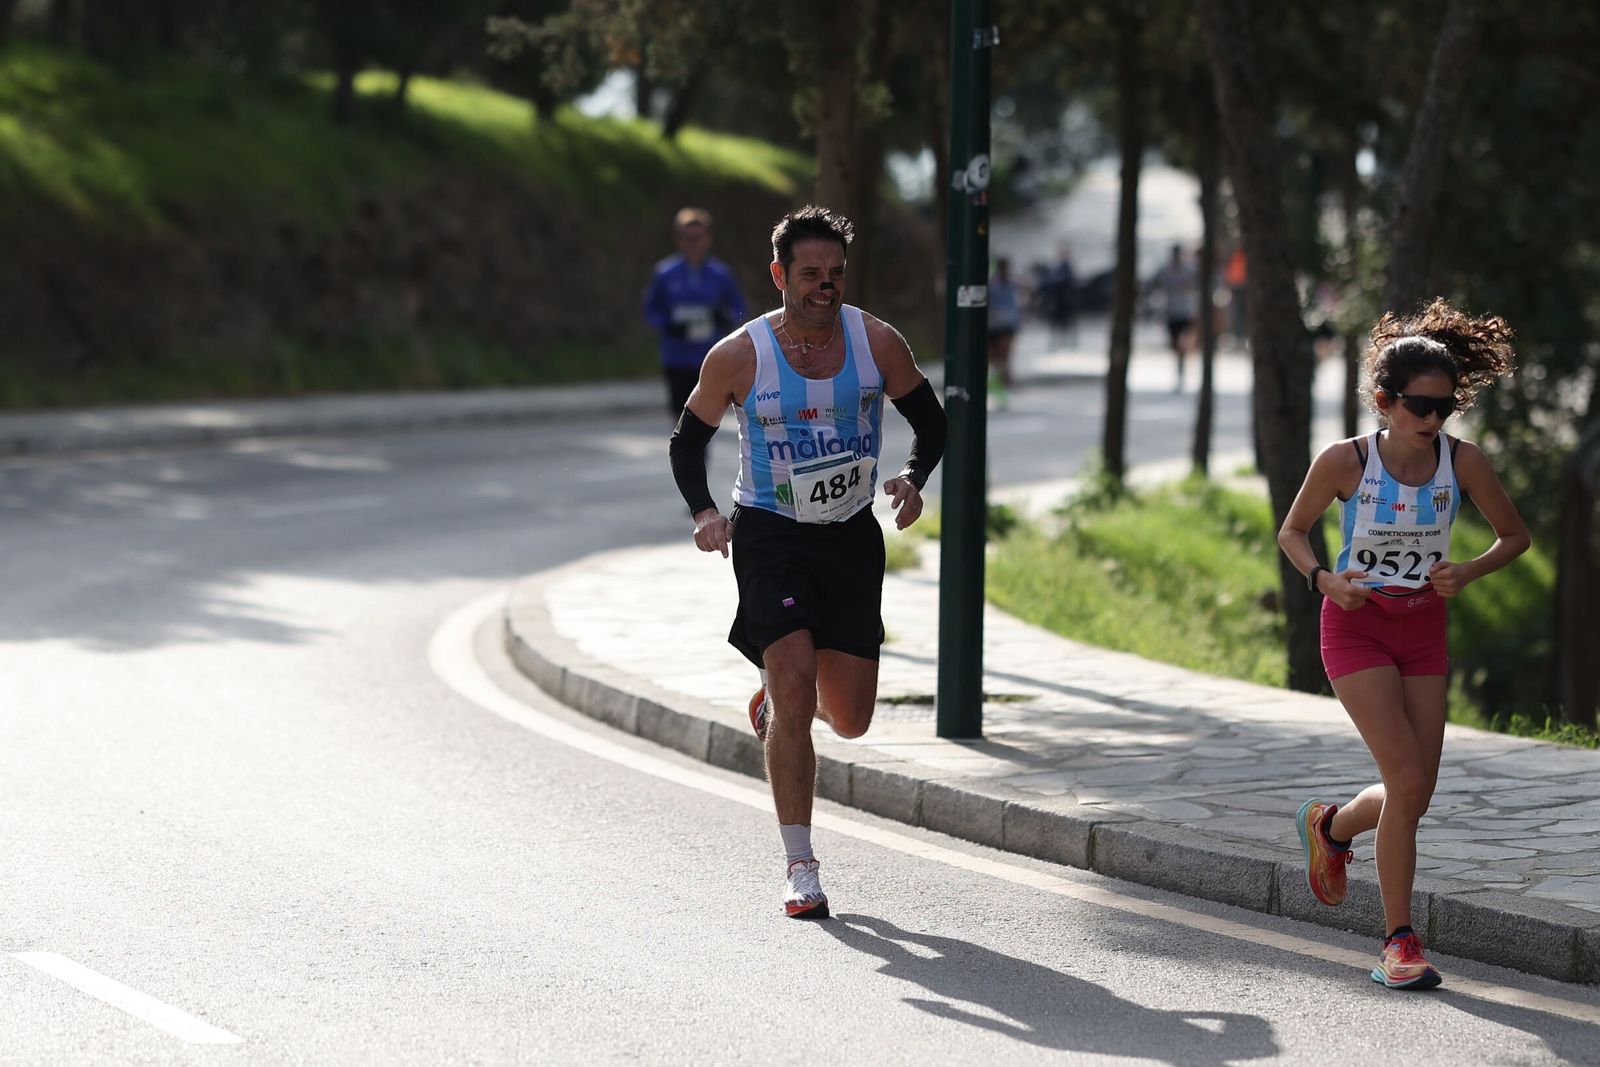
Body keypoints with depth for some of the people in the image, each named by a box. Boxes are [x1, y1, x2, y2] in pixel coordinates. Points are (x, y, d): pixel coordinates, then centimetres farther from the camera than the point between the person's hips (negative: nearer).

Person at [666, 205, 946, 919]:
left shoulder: (876, 342, -7)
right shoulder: (738, 357, -11)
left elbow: (929, 421, 7)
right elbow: (687, 440, 3)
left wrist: (913, 477, -13)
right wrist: (703, 513, -13)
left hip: (851, 538, 3)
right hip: (770, 537, -3)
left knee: (850, 719, 3)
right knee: (795, 687, -18)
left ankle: (777, 696, 41)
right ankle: (799, 868, -8)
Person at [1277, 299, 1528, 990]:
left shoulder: (1463, 461, -8)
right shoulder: (1344, 462, -14)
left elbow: (1515, 535, 5)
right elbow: (1292, 531, 2)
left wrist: (1466, 573, -13)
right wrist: (1324, 578, -17)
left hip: (1424, 630, 4)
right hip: (1356, 626, -4)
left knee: (1416, 796, 4)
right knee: (1406, 782, -16)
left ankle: (1328, 826, 38)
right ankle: (1399, 940, -6)